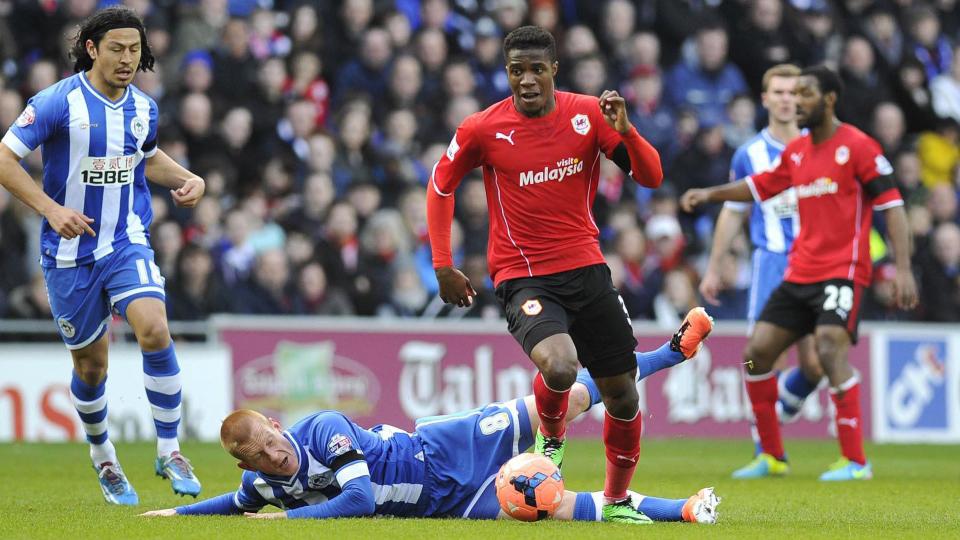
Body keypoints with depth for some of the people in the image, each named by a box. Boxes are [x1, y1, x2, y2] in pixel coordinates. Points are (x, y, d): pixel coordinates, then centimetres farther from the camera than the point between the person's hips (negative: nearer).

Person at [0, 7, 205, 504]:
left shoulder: (143, 107, 3)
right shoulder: (58, 103, -14)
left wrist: (188, 179, 6)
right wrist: (51, 209, -22)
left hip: (128, 243, 2)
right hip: (71, 252, -2)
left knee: (155, 331, -22)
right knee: (90, 363, 8)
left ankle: (169, 450, -11)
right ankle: (101, 454, 35)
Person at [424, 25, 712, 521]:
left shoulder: (589, 114, -4)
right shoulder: (482, 130, -8)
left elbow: (650, 177, -4)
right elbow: (441, 186, 8)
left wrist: (624, 130, -23)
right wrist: (443, 266, 5)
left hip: (585, 267, 3)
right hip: (522, 275, -3)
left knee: (621, 391, 6)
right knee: (559, 368, -30)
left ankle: (618, 500, 27)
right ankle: (551, 437, 4)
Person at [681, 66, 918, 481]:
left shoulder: (857, 146, -8)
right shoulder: (796, 151, 12)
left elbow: (892, 206, -11)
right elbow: (759, 186, 28)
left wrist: (903, 269, -19)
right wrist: (709, 194, 15)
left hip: (842, 271, -8)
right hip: (799, 272, 8)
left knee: (830, 350, -24)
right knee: (756, 353, 3)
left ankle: (855, 461, -18)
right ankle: (771, 456, 15)